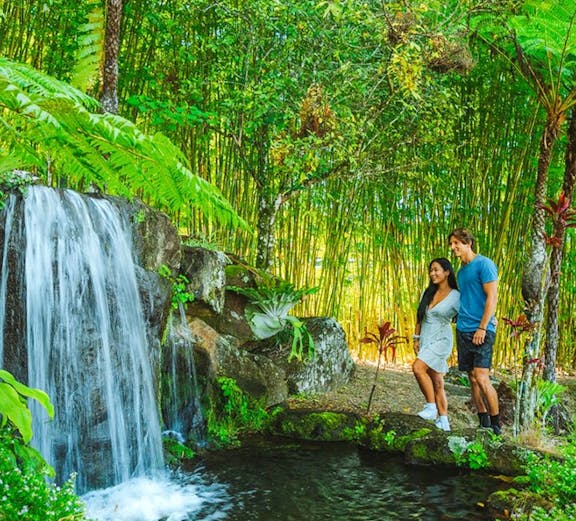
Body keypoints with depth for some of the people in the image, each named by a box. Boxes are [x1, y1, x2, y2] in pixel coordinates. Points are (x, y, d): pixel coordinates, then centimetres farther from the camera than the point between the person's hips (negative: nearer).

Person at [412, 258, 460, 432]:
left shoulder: (455, 296, -7)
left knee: (418, 367, -25)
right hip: (426, 341, 6)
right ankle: (443, 421, 11)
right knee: (437, 383, 7)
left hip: (441, 340, -6)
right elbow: (420, 316, 17)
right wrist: (416, 338, 14)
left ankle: (431, 407, -13)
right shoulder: (428, 293, 11)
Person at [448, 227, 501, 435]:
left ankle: (496, 426, -1)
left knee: (481, 377, -13)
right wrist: (458, 316, 14)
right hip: (463, 330, 8)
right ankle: (484, 424, 14)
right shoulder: (461, 270, 17)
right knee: (472, 378, 7)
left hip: (481, 331, -8)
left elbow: (492, 297, -13)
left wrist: (482, 327, -17)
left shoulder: (484, 264, -7)